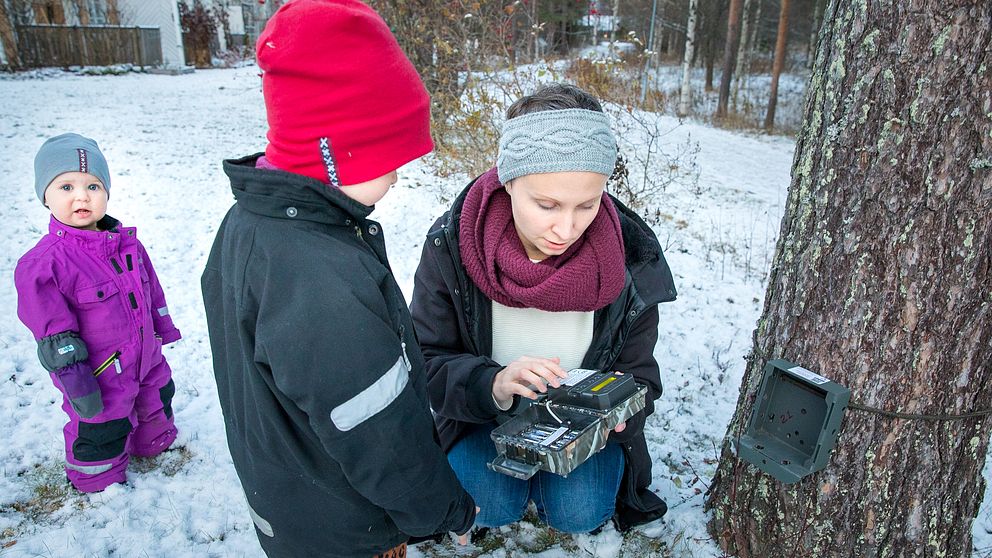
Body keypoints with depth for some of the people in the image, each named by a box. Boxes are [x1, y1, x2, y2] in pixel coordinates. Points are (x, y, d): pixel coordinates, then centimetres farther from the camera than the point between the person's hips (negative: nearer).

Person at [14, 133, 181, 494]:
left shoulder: (127, 242, -3)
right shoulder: (43, 264, -22)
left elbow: (151, 289, 11)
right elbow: (55, 337, -19)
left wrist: (163, 328, 17)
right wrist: (75, 383, -18)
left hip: (147, 359, 6)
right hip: (101, 377, -6)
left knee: (158, 403, 27)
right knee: (104, 431, 12)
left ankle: (157, 444, 55)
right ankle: (99, 481, 39)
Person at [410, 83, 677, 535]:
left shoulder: (630, 257, -21)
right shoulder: (451, 246, -24)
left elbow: (638, 374, -9)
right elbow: (427, 364, -18)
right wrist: (493, 385, -39)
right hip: (482, 414, 0)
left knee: (579, 514, -18)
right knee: (493, 508, -21)